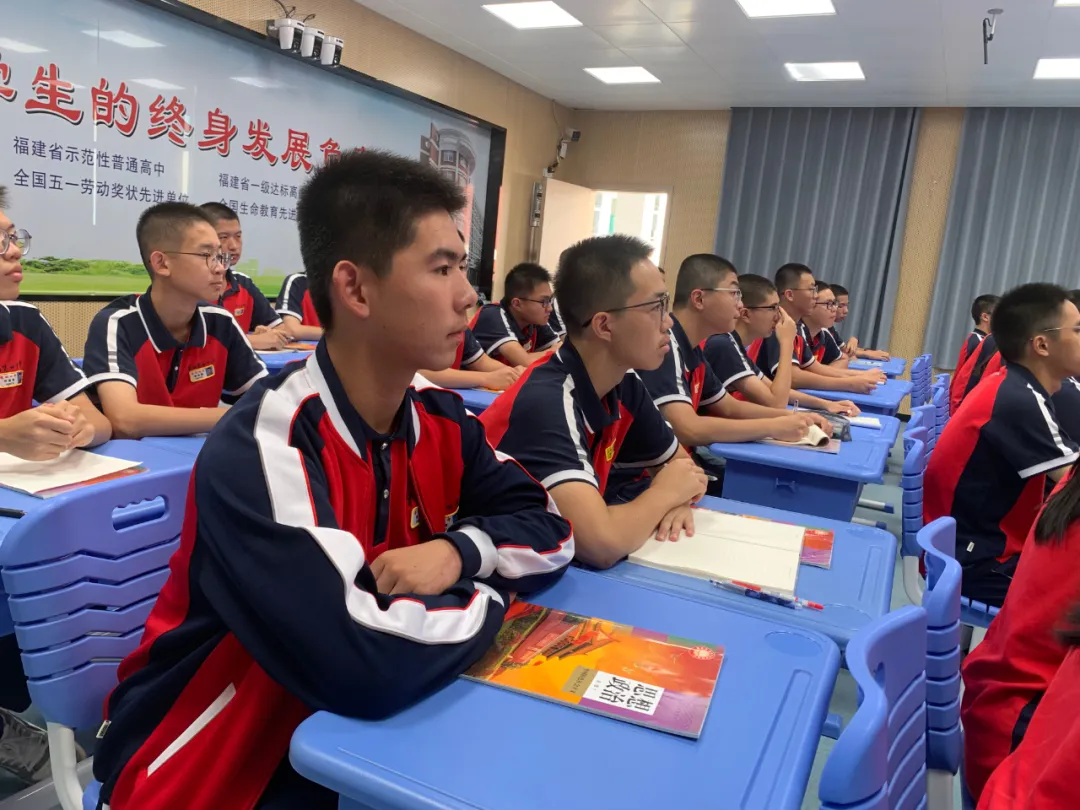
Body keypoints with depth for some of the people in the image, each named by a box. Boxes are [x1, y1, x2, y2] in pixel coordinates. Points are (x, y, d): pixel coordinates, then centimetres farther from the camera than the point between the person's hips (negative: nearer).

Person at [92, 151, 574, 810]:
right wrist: (491, 588, -18)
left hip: (347, 731, 6)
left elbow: (550, 527, 0)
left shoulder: (440, 419, -6)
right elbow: (367, 667, -37)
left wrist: (460, 551, -20)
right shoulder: (262, 448, -28)